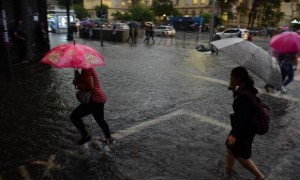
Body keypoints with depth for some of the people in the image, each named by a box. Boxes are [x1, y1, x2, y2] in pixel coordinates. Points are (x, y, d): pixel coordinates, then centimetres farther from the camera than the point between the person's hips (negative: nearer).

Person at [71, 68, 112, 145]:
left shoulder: (86, 70, -18)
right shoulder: (88, 68, 13)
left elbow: (90, 86, -24)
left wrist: (77, 84, -11)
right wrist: (77, 81, 3)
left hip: (94, 100, -11)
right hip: (100, 98, 11)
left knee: (74, 116, -6)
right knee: (100, 120, 26)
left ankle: (85, 136, 4)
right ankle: (108, 138, 40)